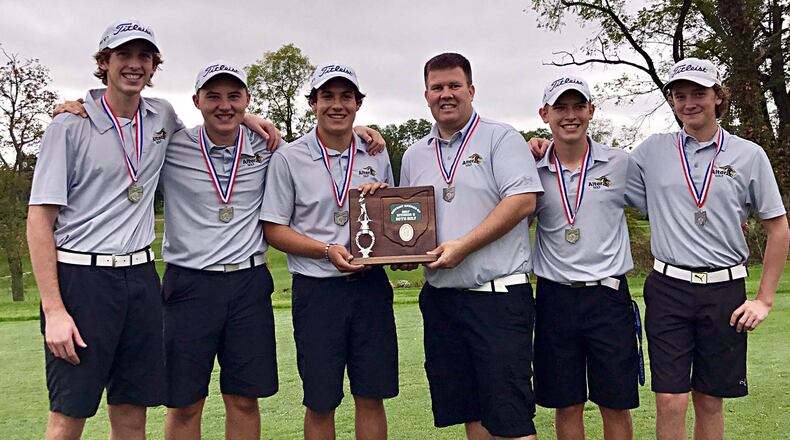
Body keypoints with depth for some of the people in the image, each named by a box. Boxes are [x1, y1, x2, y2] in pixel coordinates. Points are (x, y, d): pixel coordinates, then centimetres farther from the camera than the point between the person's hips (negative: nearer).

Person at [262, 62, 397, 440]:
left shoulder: (377, 156, 9)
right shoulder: (288, 158, -1)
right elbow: (273, 229, -1)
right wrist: (328, 250, -15)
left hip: (371, 285, 3)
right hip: (317, 290, -2)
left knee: (371, 396, 9)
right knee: (320, 402, 8)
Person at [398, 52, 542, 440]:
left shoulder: (501, 138, -1)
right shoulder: (414, 155, 16)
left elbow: (522, 201, -13)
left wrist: (463, 246, -17)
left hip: (499, 295, -6)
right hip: (440, 298, 6)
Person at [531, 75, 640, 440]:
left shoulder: (621, 164, 1)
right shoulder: (533, 171, 2)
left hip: (608, 295, -1)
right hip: (555, 297, 1)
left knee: (615, 405, 7)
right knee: (566, 406, 10)